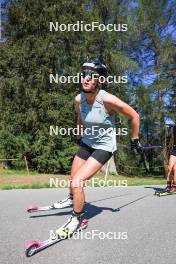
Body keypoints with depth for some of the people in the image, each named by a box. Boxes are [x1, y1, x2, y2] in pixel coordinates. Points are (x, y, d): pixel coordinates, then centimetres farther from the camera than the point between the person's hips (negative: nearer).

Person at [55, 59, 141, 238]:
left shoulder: (107, 99, -27)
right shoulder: (79, 99, -10)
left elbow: (134, 116, -14)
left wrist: (134, 140, -4)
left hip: (104, 147, -6)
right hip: (86, 143, 6)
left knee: (77, 182, -16)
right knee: (73, 180, 17)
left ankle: (76, 219, 9)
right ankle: (72, 199, 52)